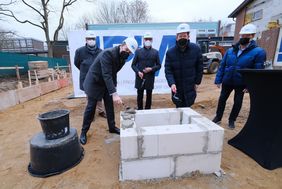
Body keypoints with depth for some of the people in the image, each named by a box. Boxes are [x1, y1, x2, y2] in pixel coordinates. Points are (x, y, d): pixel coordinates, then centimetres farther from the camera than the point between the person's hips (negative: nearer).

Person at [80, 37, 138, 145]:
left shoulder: (122, 57, -4)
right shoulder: (108, 53, -29)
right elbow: (106, 75, -37)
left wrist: (114, 87, -1)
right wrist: (114, 93, -45)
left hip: (107, 83, 7)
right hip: (94, 82, -7)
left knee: (110, 106, 10)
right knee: (91, 107, 1)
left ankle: (112, 127, 26)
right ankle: (84, 132, 19)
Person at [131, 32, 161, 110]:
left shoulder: (155, 52, 6)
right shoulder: (138, 51, 5)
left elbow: (159, 65, 6)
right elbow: (133, 65, 4)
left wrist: (151, 69, -12)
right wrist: (138, 72, -13)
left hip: (150, 78, 1)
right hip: (140, 77, 0)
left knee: (149, 96, 9)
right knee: (140, 96, 7)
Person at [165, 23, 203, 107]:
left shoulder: (196, 49, -7)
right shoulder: (170, 52, -9)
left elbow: (199, 67, 2)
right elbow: (168, 70, -12)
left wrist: (197, 82, 2)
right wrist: (172, 83, -27)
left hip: (190, 88, 0)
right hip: (177, 88, 1)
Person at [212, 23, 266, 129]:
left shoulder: (258, 52, -8)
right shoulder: (230, 51, 1)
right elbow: (222, 66, 1)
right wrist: (218, 80, -4)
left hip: (241, 83, -2)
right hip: (227, 82, 3)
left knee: (237, 102, 11)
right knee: (222, 99, 11)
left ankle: (232, 120, 30)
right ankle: (218, 117, 29)